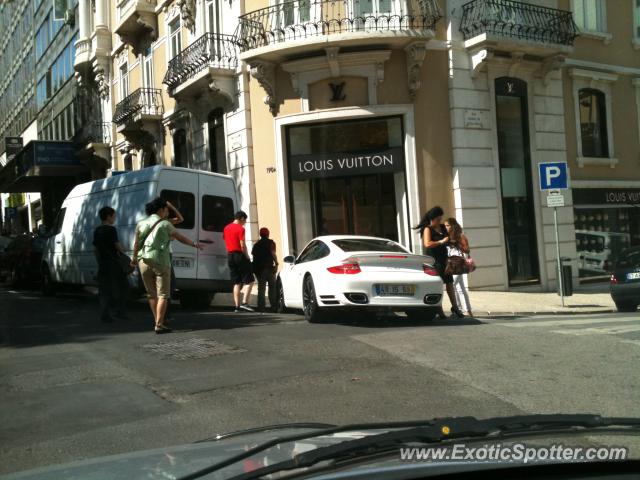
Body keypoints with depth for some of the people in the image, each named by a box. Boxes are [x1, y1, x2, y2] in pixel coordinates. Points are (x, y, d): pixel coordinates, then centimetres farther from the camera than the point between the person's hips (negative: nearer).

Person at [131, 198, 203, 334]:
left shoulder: (141, 224, 9)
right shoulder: (165, 224, -1)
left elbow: (137, 244, 11)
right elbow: (180, 238, 6)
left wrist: (134, 258, 26)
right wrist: (194, 244, 20)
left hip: (144, 262, 4)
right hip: (160, 262, -4)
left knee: (151, 294, 14)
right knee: (162, 294, -1)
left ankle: (157, 321, 18)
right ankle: (159, 324, -8)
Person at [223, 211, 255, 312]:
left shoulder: (226, 228, 13)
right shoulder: (240, 229, -11)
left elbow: (225, 241, 14)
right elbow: (242, 245, -15)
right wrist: (247, 257, -7)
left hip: (230, 256, 7)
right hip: (240, 255, -7)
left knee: (236, 282, 10)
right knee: (249, 281, -2)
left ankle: (237, 305, 6)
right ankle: (244, 303, -14)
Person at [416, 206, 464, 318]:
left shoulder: (442, 227, 13)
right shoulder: (428, 229, -9)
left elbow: (447, 239, 32)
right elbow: (427, 244, -24)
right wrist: (441, 242, -22)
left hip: (443, 258, 7)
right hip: (434, 260, -7)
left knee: (449, 283, 11)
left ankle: (454, 307, 22)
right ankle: (439, 310, 0)